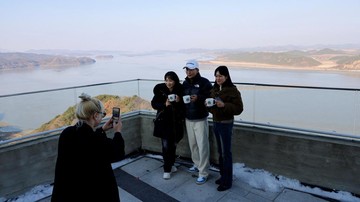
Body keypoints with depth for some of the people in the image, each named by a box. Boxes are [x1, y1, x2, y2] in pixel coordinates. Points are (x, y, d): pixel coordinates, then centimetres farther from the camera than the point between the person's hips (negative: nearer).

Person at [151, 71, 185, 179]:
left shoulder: (180, 89, -7)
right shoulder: (160, 89, -9)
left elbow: (185, 105, 2)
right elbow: (154, 104, -3)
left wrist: (179, 101, -19)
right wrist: (164, 104, -20)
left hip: (176, 121, 2)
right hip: (164, 121, -2)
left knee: (173, 144, 13)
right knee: (166, 145, -3)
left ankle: (171, 164, 33)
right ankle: (167, 169, 10)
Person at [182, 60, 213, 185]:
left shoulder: (204, 82, -10)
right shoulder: (185, 83, 9)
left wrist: (198, 98, -28)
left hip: (200, 119, -6)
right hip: (188, 119, 6)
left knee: (202, 146, -4)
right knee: (192, 144, 14)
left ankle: (203, 173, 5)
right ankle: (197, 164, 33)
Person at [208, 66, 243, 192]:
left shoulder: (232, 90, -13)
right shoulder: (214, 89, 8)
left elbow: (239, 109, -16)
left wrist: (224, 105, -28)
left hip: (226, 124, -6)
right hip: (215, 122, 7)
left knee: (226, 153, 2)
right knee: (220, 151, 15)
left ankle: (227, 181, 15)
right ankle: (223, 175, 30)